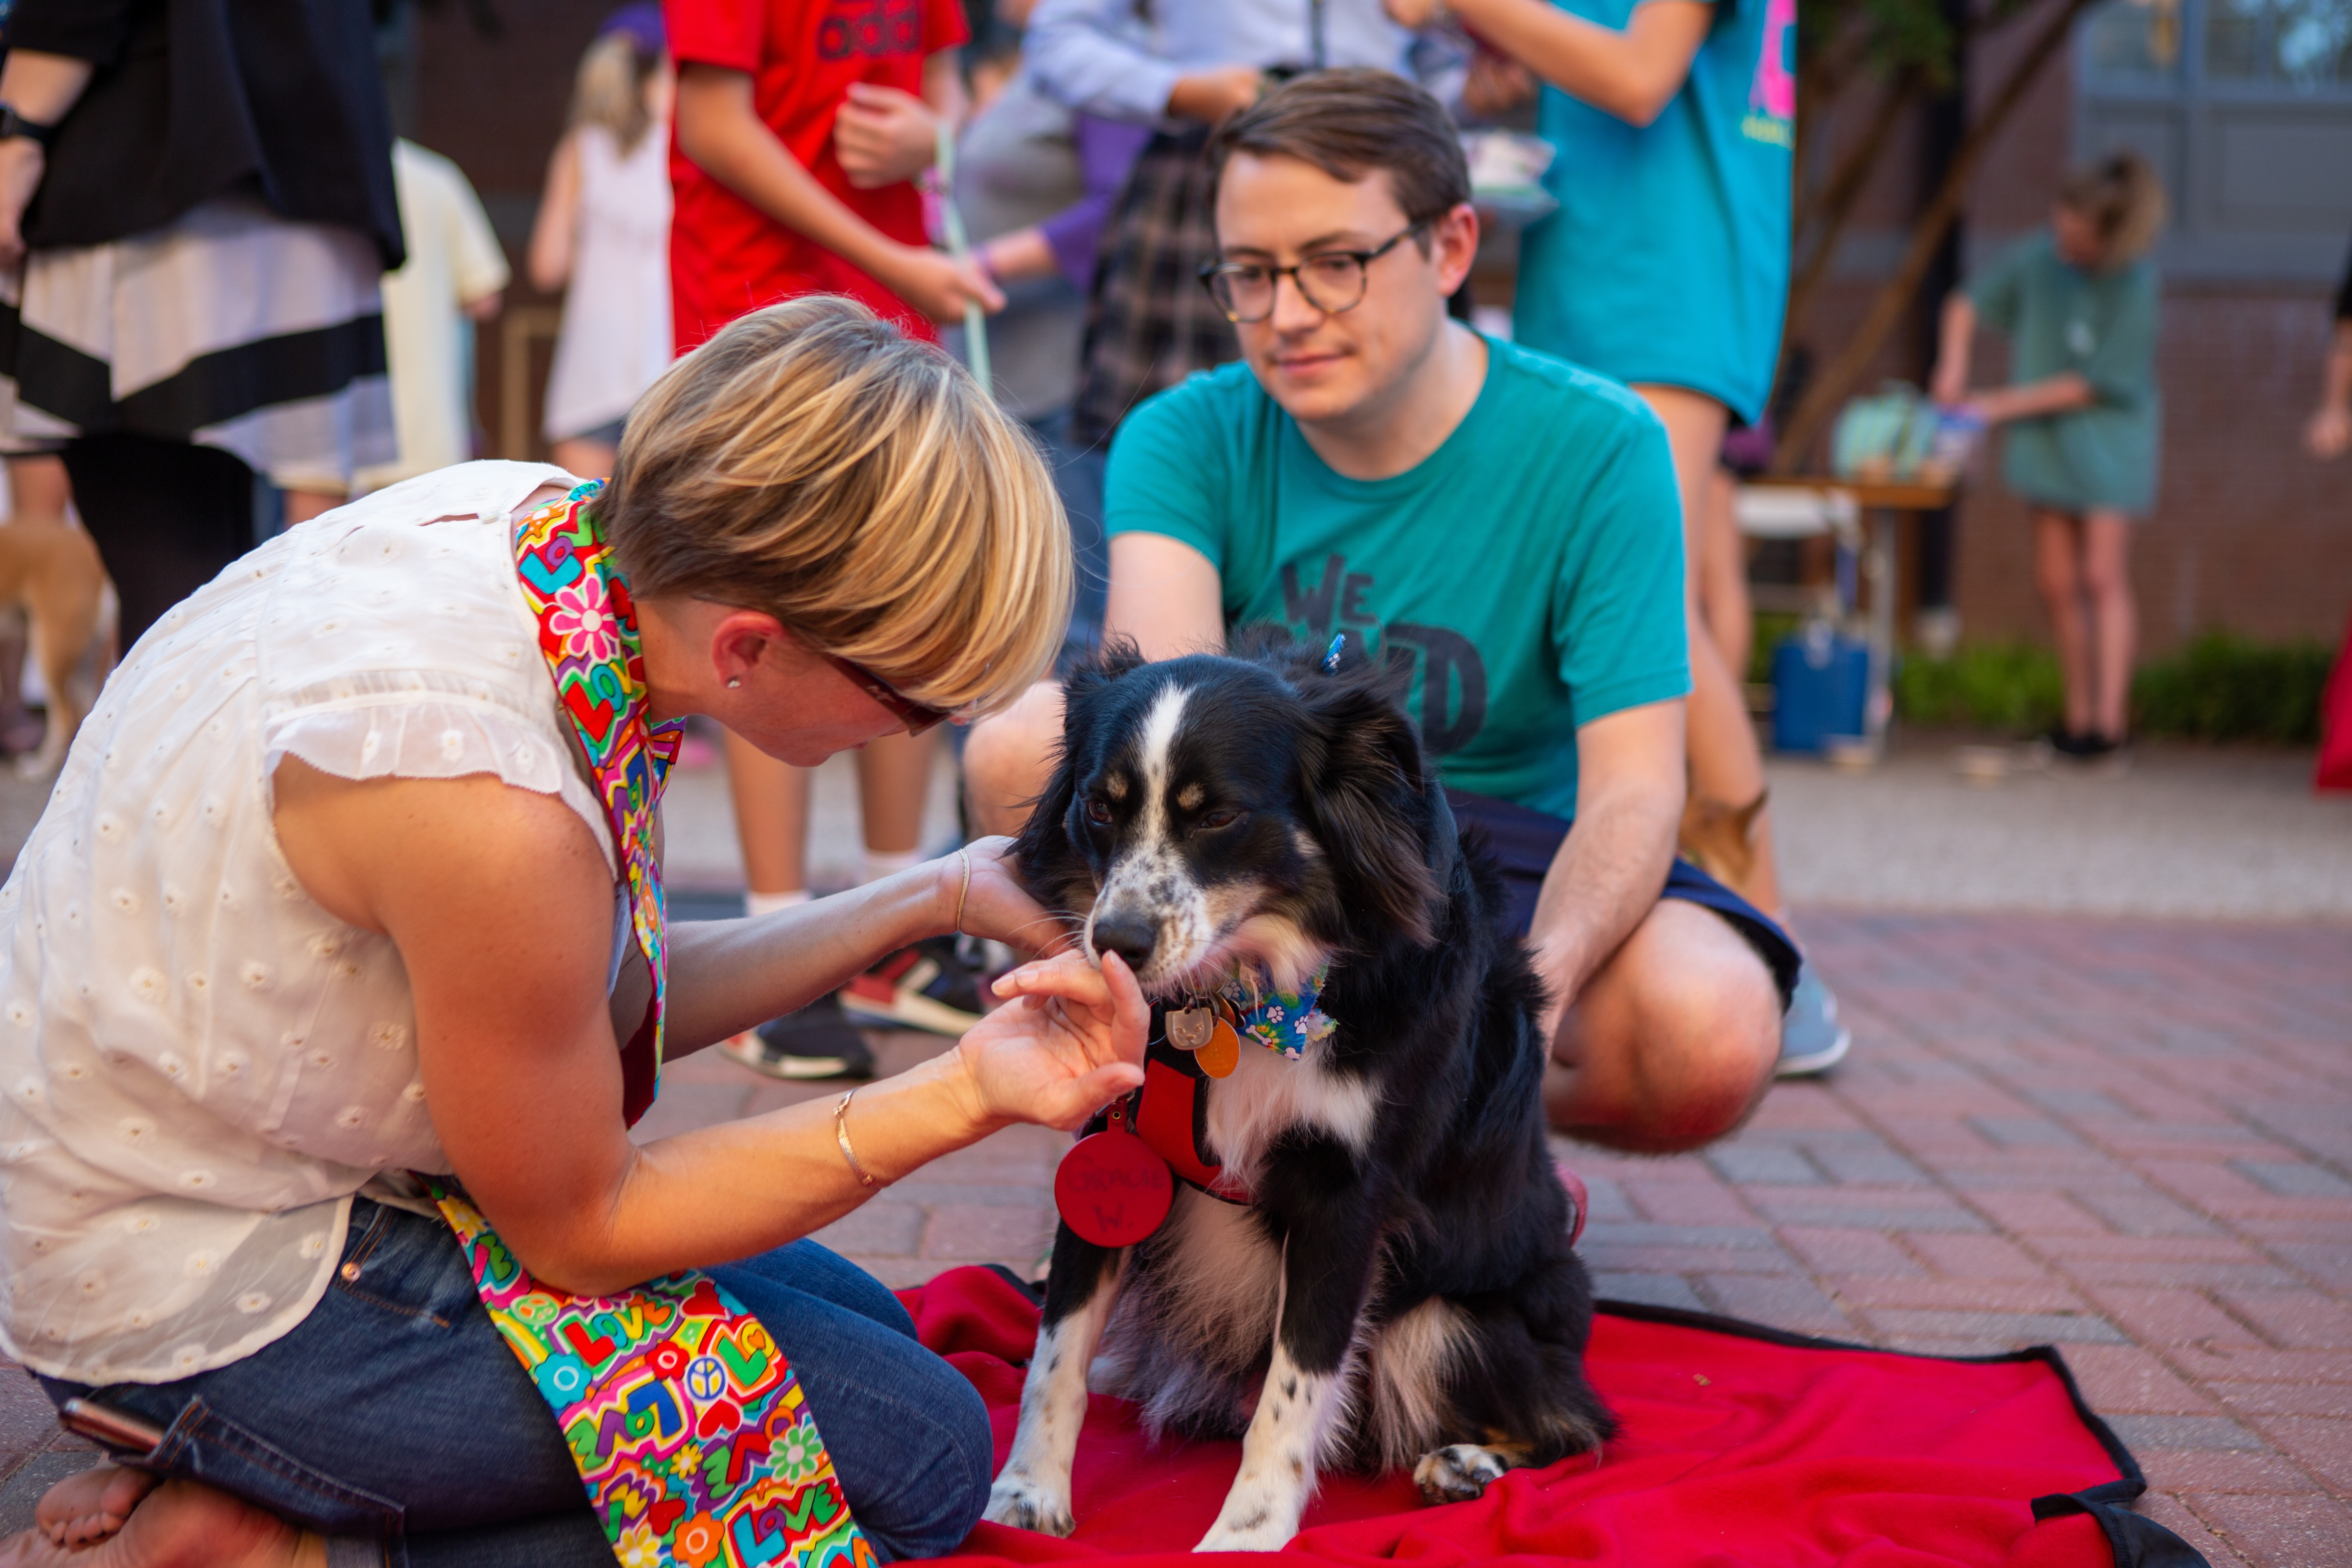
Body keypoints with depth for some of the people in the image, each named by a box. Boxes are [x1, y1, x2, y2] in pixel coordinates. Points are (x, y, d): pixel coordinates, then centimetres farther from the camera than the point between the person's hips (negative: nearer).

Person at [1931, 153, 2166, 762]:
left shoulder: (2134, 283, -18)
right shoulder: (2037, 255, -6)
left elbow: (2098, 383, -16)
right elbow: (1968, 303, 9)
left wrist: (2005, 404, -16)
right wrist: (1954, 361, -9)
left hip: (2108, 434, -5)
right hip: (2047, 438, 5)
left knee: (2103, 578, -9)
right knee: (2057, 581, 6)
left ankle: (2109, 720, -9)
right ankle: (2078, 712, 14)